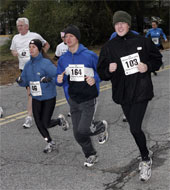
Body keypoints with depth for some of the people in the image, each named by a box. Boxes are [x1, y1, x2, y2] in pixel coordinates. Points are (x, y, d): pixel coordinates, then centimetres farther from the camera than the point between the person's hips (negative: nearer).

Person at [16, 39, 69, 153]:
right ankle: (50, 143, 31)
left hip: (49, 98, -6)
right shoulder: (28, 65, 2)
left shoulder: (46, 63, -17)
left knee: (45, 124, -4)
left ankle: (60, 120, 28)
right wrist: (20, 81, -13)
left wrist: (50, 79, -36)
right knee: (39, 124, 8)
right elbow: (25, 81, 9)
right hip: (36, 99, 6)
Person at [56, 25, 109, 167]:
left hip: (89, 100, -5)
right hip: (73, 101, 5)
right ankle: (91, 156, 33)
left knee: (83, 130, -14)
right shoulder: (63, 59, 3)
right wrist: (59, 81, -14)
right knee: (78, 134, 8)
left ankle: (101, 127, 20)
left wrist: (95, 79, -21)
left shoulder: (90, 55, -12)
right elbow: (61, 80, 9)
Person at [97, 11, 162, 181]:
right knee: (134, 127, 13)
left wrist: (148, 66, -11)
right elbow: (101, 73, 5)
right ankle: (145, 157, 34)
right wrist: (109, 70, -17)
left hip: (141, 91, -3)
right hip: (123, 93, 3)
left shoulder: (142, 41, -1)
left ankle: (146, 160, 10)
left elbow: (157, 60, 9)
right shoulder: (109, 47, 4)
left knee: (135, 128, -13)